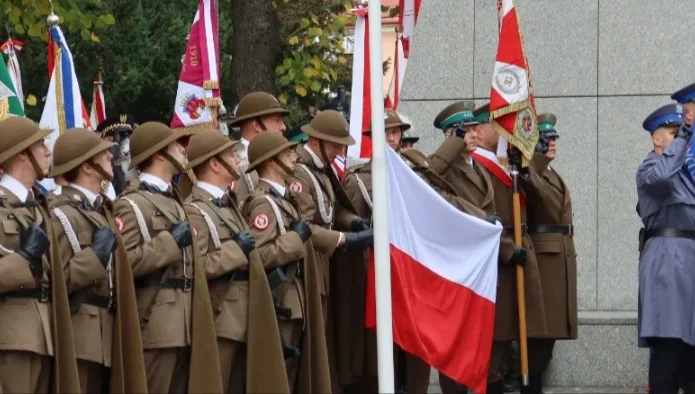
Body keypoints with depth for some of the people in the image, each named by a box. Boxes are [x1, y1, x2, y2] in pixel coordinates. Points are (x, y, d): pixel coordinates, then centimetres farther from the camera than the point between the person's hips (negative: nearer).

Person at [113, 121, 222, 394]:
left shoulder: (172, 199, 20)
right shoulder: (132, 204, -11)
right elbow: (123, 262, -22)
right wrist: (170, 242, -18)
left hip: (182, 323, 9)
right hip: (156, 324, -9)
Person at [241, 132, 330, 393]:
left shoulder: (283, 198, 14)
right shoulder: (263, 203, -16)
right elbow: (258, 255, -27)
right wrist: (295, 238, -20)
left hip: (293, 302, 10)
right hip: (278, 304, -10)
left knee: (292, 373, 14)